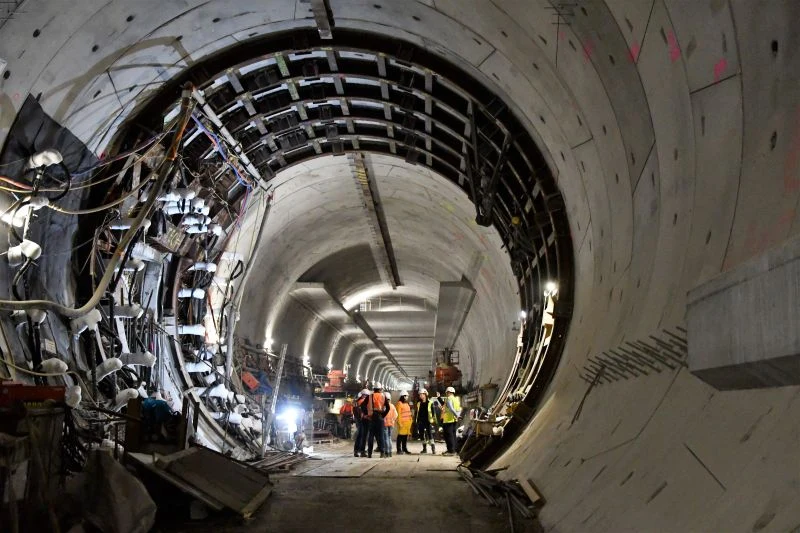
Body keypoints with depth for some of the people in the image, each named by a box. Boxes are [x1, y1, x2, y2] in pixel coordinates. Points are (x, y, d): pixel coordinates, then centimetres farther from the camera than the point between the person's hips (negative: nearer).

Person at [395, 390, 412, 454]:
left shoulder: (407, 404, 18)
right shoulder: (399, 403, -9)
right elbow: (398, 414, -14)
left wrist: (410, 421, 17)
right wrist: (399, 423, -19)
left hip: (407, 422, 8)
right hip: (402, 423, -8)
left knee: (406, 437, 12)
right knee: (400, 436, -5)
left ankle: (405, 449, 20)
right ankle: (399, 450, -2)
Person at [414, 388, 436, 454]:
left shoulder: (430, 403, 1)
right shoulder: (418, 404, 12)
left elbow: (433, 412, 1)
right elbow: (416, 413, 15)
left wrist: (434, 421, -6)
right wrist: (415, 421, 8)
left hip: (428, 421, -5)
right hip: (421, 422, 5)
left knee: (430, 434, -14)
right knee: (421, 435, 7)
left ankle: (433, 448, -14)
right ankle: (424, 448, 17)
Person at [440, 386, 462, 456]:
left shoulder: (448, 399, -12)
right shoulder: (457, 399, 15)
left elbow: (451, 409, -24)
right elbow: (459, 409, 10)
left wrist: (457, 416, -23)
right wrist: (457, 415, -1)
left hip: (448, 420, -9)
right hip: (454, 420, 9)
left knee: (448, 435, -6)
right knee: (453, 435, 14)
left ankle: (451, 450, -8)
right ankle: (453, 449, 18)